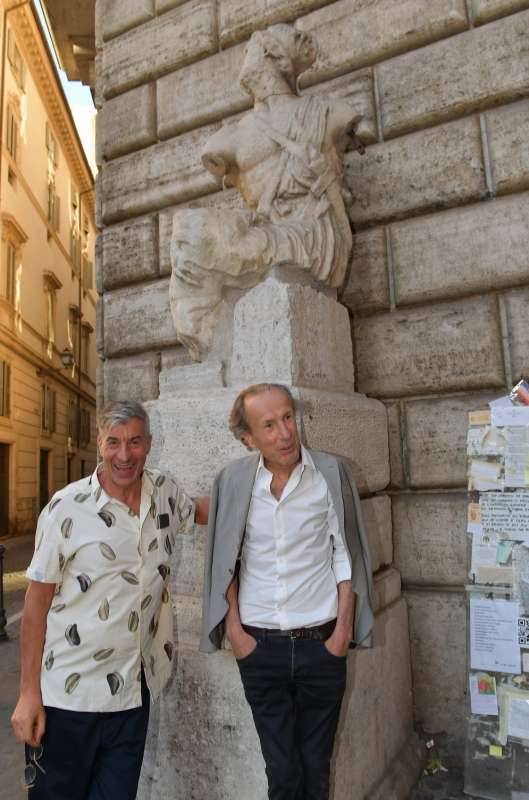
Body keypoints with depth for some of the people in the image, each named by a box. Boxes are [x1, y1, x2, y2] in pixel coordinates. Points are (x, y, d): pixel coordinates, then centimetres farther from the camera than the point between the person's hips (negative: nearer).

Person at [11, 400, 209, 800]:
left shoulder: (165, 492, -3)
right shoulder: (67, 507, -15)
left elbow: (198, 510, 20)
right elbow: (37, 601, -9)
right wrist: (28, 694, -8)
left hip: (134, 691, 4)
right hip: (69, 693, -3)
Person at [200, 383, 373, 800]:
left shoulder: (332, 472, -8)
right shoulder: (233, 481, -6)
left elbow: (345, 555, -2)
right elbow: (225, 563, 3)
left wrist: (344, 627, -4)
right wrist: (234, 628, 0)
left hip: (321, 642, 0)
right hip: (259, 645, 1)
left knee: (316, 765, 17)